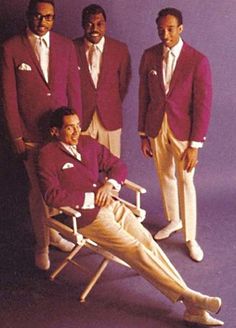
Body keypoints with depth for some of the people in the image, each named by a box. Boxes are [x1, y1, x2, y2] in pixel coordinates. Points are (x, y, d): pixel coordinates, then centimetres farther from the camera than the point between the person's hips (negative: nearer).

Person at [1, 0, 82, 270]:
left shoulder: (66, 46, 4)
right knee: (39, 190, 7)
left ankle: (54, 232, 34)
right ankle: (41, 245, 24)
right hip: (31, 134, -3)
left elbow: (73, 89, 6)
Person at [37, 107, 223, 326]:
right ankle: (187, 296, -18)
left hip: (111, 204, 5)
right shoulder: (48, 155, -4)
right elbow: (52, 196, -15)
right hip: (86, 216, -5)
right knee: (135, 250, -20)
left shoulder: (88, 143, 14)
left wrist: (109, 184, -3)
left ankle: (193, 309, -14)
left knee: (149, 243, -12)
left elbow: (118, 166, 19)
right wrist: (90, 198, -13)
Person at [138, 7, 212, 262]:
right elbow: (144, 96, 5)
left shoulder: (198, 61, -13)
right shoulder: (149, 56, -2)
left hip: (183, 129, -3)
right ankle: (173, 220, 40)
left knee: (185, 182, 4)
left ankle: (190, 238, 19)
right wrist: (143, 134, 6)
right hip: (156, 128, 4)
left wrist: (195, 145, -14)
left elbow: (203, 105, -12)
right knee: (165, 177, 17)